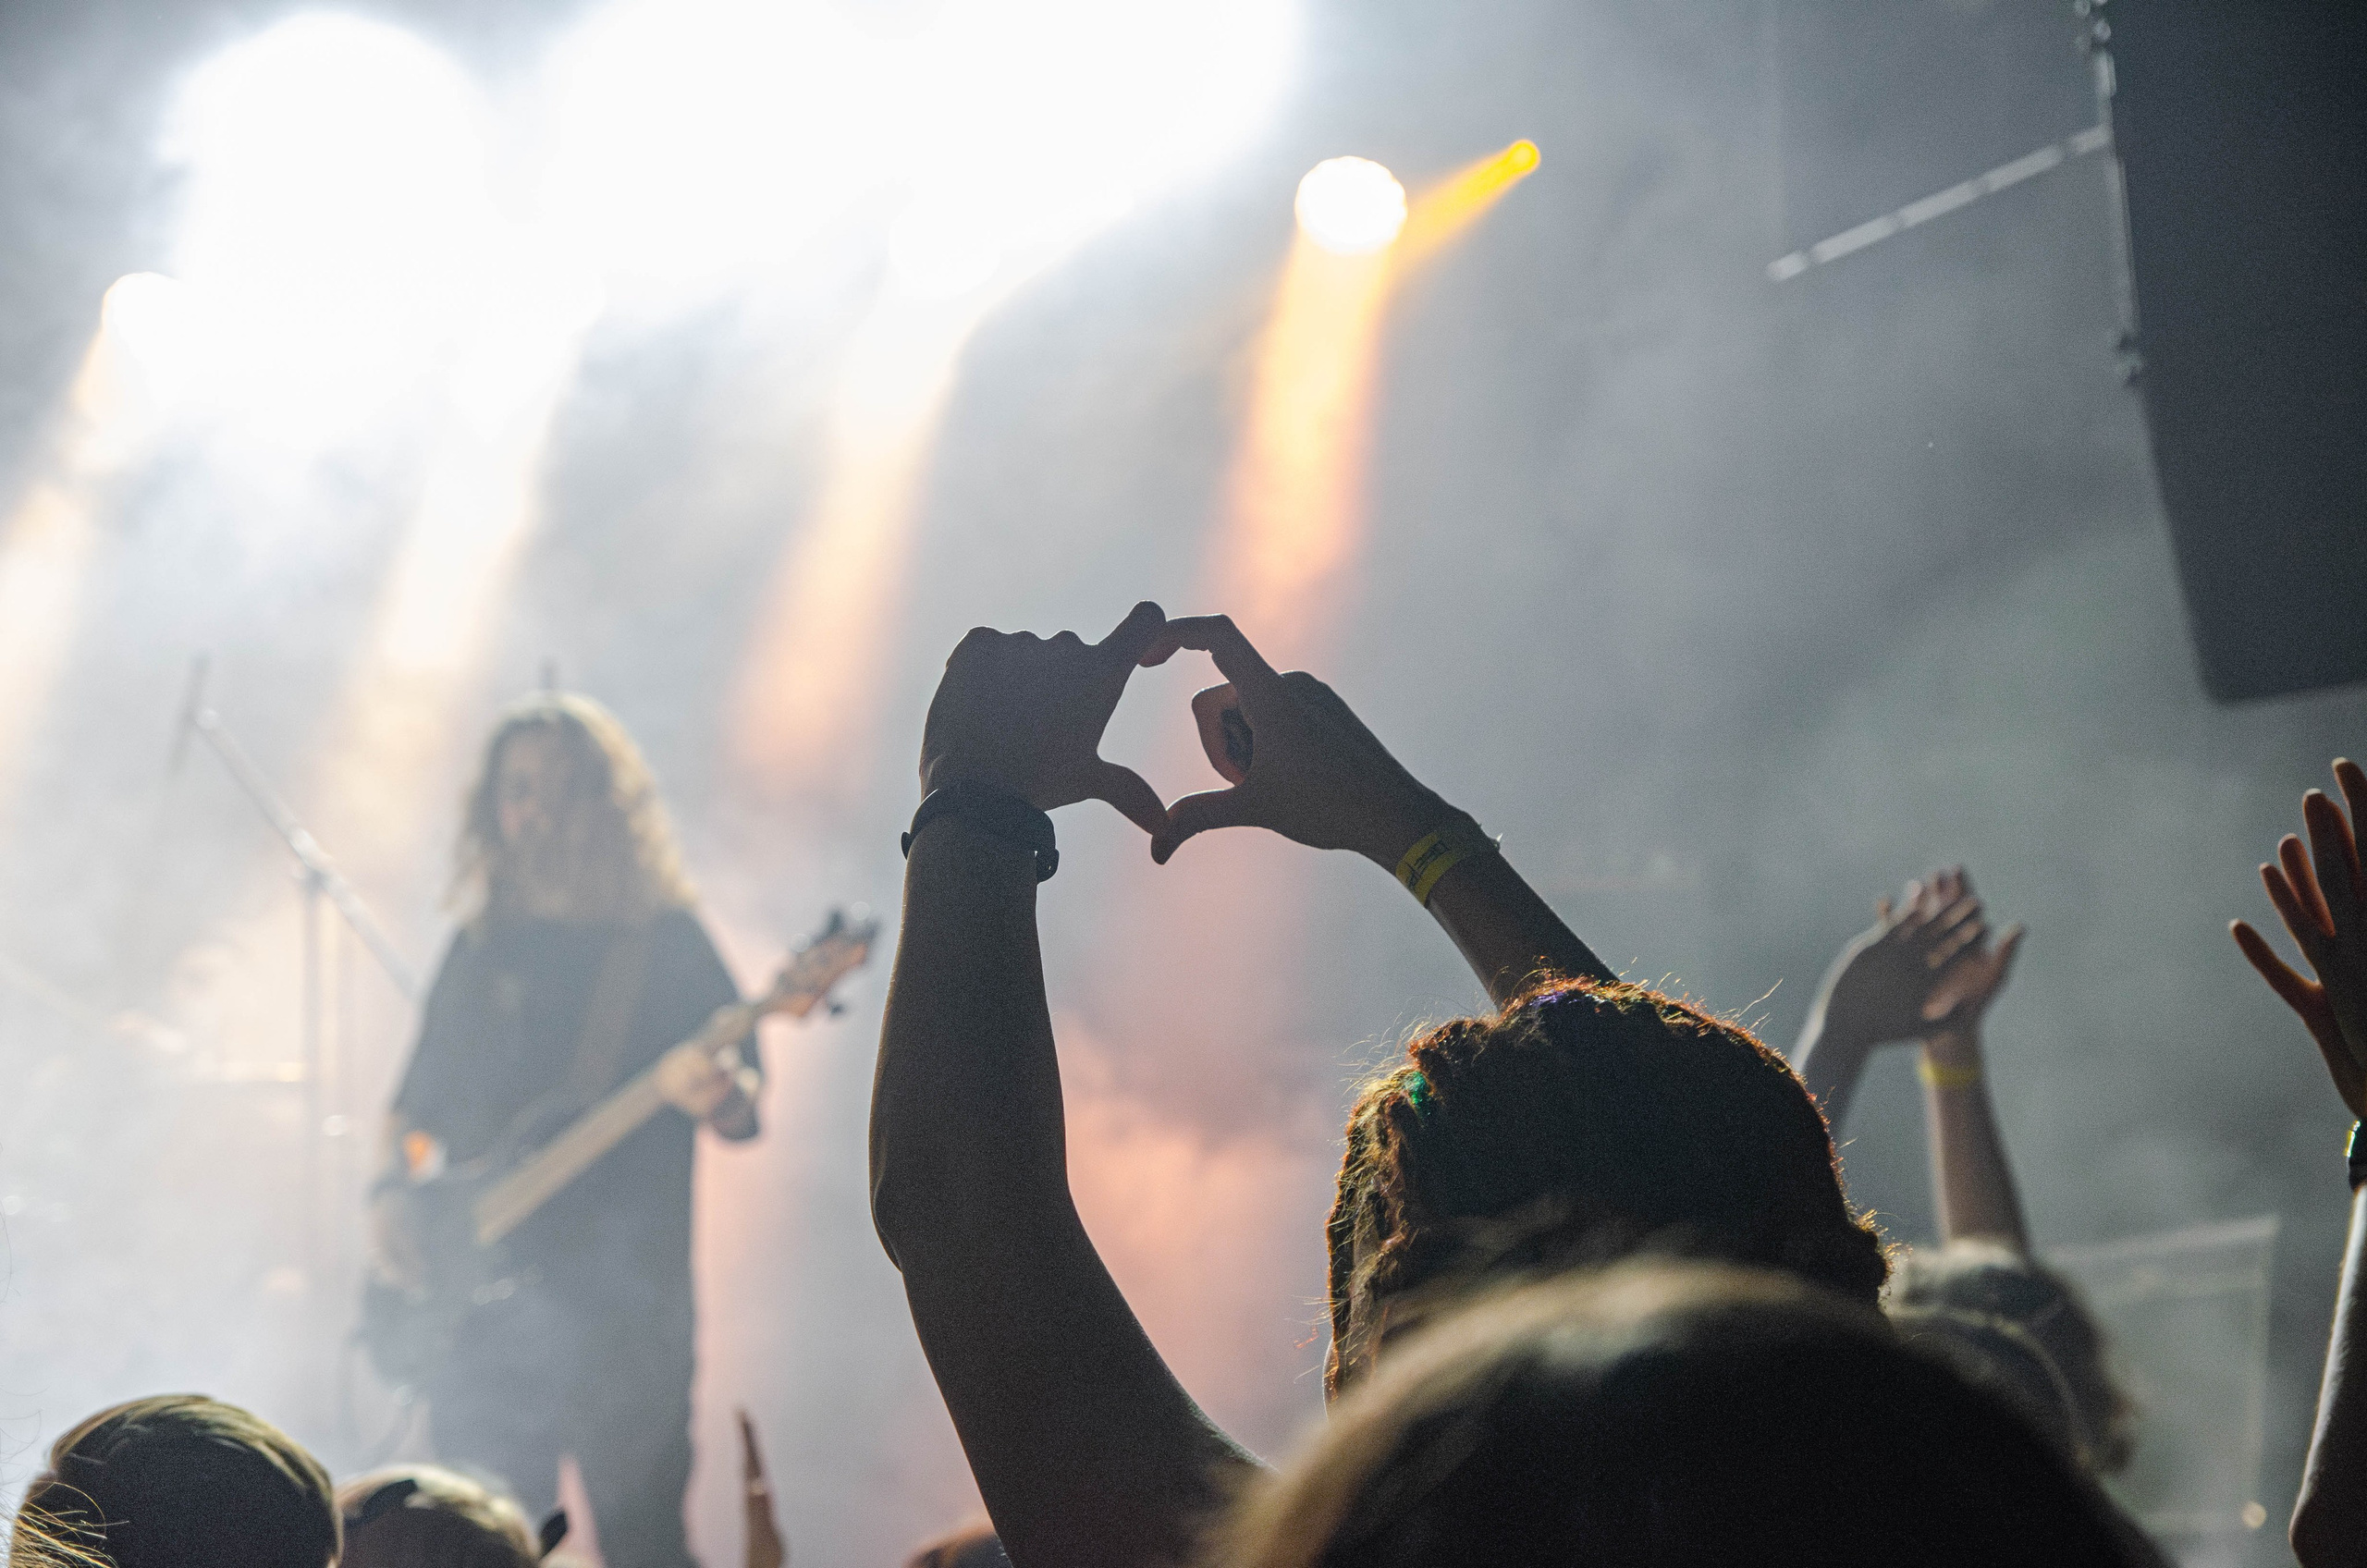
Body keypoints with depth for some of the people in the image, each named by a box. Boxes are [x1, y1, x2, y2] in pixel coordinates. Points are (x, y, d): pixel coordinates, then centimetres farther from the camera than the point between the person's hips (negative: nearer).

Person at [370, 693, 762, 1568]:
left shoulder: (662, 939, 3)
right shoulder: (484, 943, 15)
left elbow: (744, 1110, -3)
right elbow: (419, 1099, 21)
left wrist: (711, 1092, -26)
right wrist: (397, 1194, 2)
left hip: (620, 1300, -4)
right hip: (483, 1303, 4)